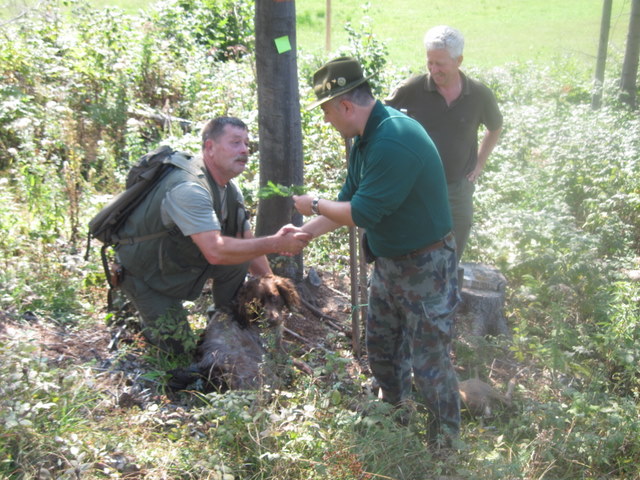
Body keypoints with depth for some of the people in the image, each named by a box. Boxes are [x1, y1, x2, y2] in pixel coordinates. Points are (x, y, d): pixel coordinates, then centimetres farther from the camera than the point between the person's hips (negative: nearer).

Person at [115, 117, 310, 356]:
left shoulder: (230, 191, -3)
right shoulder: (188, 188, -33)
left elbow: (249, 244, 1)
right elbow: (215, 252, -43)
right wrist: (275, 244, -40)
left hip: (185, 260, 8)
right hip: (145, 273, -8)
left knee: (238, 258, -13)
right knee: (180, 348, -8)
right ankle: (141, 315, 19)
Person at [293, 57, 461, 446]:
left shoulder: (394, 141, -30)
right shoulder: (366, 137, 2)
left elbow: (361, 213, -28)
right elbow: (349, 200, 10)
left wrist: (314, 205, -12)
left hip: (425, 266, -10)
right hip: (389, 261, 10)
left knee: (429, 362, 4)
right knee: (381, 346, 24)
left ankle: (446, 441, 25)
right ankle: (394, 411, 47)